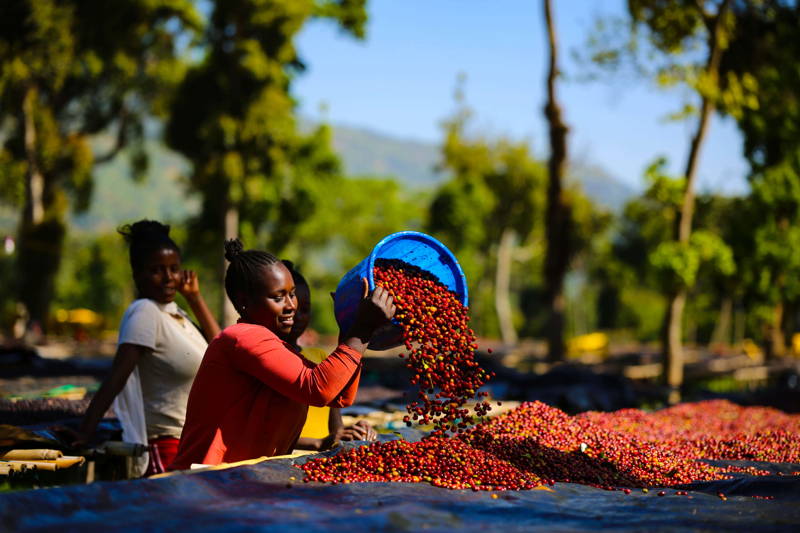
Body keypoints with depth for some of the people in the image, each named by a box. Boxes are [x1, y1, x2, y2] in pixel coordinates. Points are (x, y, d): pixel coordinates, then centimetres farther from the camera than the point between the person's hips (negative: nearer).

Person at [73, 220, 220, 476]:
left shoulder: (173, 311, 10)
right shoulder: (144, 312, -14)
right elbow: (115, 379, -21)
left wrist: (195, 297, 8)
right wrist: (84, 435, -27)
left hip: (191, 442, 8)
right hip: (165, 446, -8)